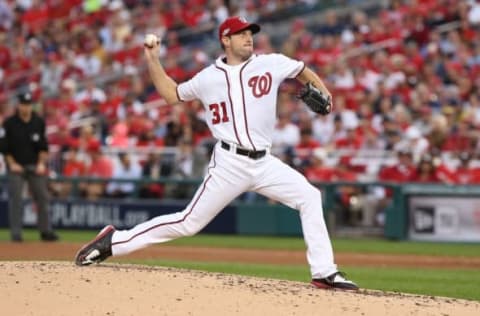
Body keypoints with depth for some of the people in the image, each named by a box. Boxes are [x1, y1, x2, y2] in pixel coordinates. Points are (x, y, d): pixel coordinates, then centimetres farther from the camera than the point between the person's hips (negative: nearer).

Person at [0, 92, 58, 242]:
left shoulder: (39, 122, 3)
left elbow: (43, 146, 8)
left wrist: (41, 163, -1)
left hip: (35, 166, 3)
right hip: (16, 166, -3)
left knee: (42, 197, 1)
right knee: (15, 199, -5)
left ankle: (46, 231, 6)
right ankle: (16, 233, 0)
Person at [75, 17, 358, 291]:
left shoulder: (271, 64, 5)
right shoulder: (208, 77, 5)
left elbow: (303, 71, 18)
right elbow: (171, 94, 18)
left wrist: (322, 92, 0)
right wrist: (153, 60, 10)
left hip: (264, 163, 3)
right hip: (230, 164, -3)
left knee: (310, 197, -10)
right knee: (189, 222, -4)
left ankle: (324, 273, -5)